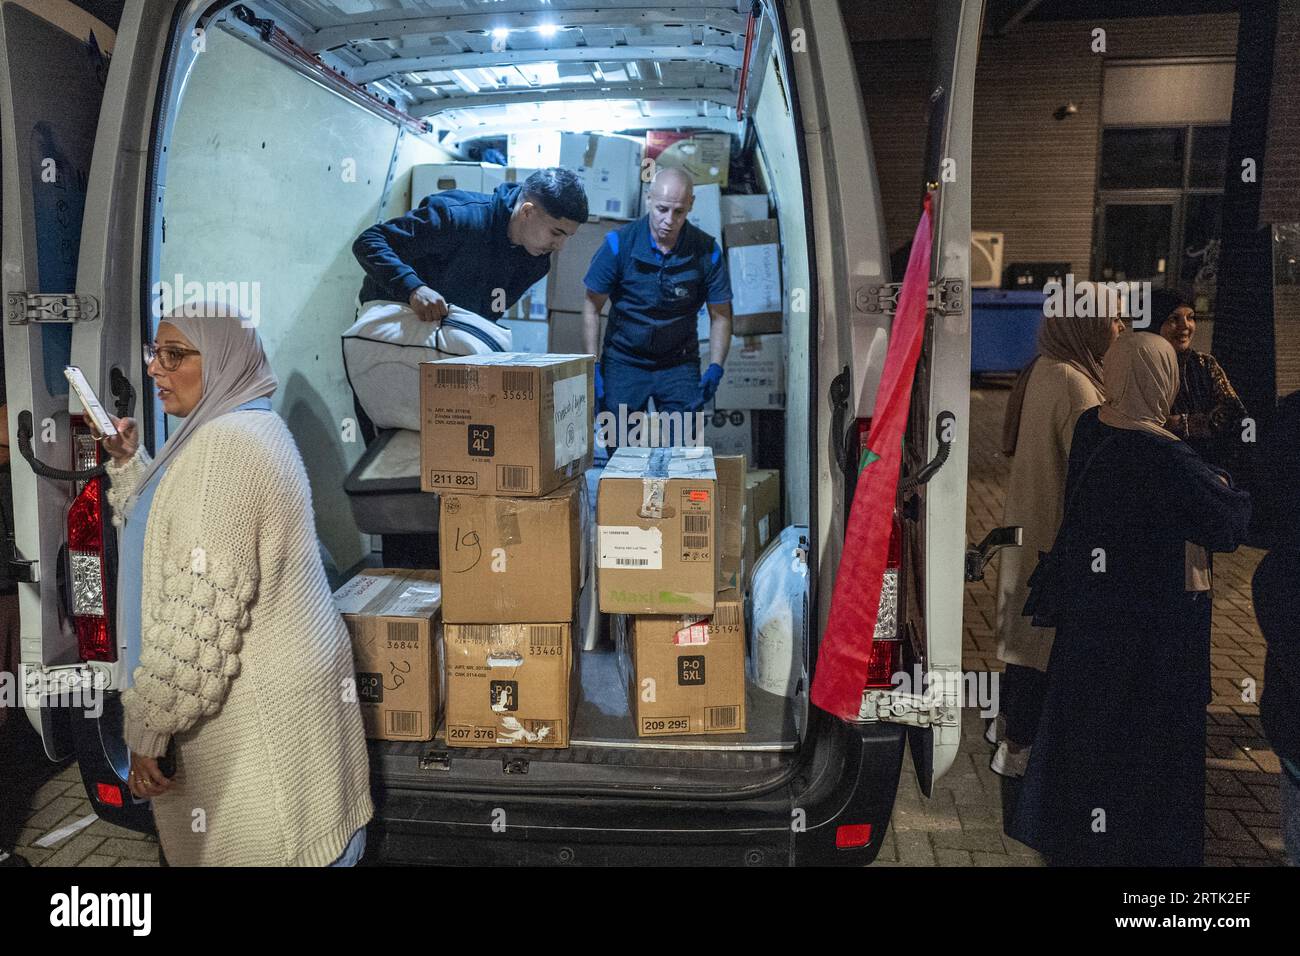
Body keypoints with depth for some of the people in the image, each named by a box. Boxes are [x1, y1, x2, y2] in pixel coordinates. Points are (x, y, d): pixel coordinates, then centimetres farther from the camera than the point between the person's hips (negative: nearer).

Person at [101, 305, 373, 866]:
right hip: (281, 676, 10)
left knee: (254, 850, 3)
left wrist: (146, 730, -16)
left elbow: (197, 617, -24)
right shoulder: (251, 425, 12)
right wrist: (129, 463, 12)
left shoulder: (222, 446, -21)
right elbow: (170, 538, 24)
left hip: (257, 709, -10)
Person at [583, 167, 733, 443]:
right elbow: (592, 307, -4)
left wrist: (715, 369, -12)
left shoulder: (707, 251, -8)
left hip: (679, 366, 1)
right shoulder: (619, 243, -11)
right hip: (624, 362, 0)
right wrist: (593, 367, -10)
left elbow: (721, 316, 0)